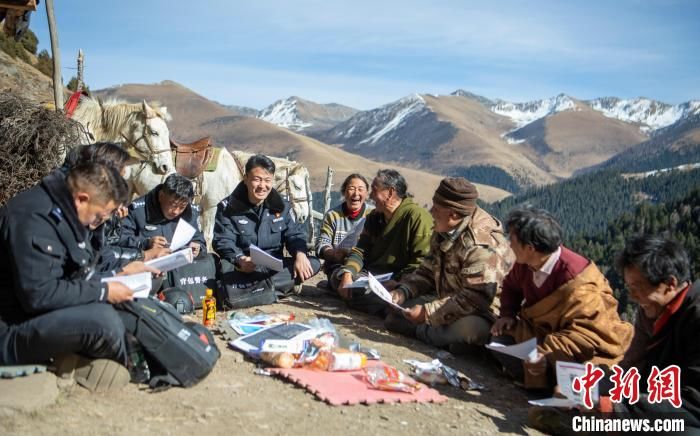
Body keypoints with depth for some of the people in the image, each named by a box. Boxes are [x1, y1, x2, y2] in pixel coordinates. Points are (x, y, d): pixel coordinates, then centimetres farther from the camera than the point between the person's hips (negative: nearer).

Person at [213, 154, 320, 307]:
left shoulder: (282, 206, 7)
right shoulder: (228, 207, -4)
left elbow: (294, 233, 6)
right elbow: (224, 242, -12)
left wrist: (300, 253, -18)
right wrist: (240, 260, -34)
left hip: (275, 267, 4)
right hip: (242, 269, -4)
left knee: (314, 264, -20)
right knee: (225, 268, -37)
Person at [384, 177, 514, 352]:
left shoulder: (483, 245, -27)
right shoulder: (442, 233, 2)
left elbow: (476, 300, -31)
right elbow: (427, 272, 10)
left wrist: (428, 313, -29)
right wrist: (403, 292, -8)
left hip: (479, 313, -8)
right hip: (447, 302, 8)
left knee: (469, 329, -41)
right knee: (393, 314, 1)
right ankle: (448, 336, -10)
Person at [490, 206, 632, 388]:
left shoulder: (577, 284, -33)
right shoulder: (525, 264, -8)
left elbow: (588, 335, -34)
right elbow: (511, 287, 13)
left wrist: (547, 352, -43)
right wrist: (508, 314, -6)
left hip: (589, 350, -7)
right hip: (545, 331, 7)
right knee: (500, 342, -9)